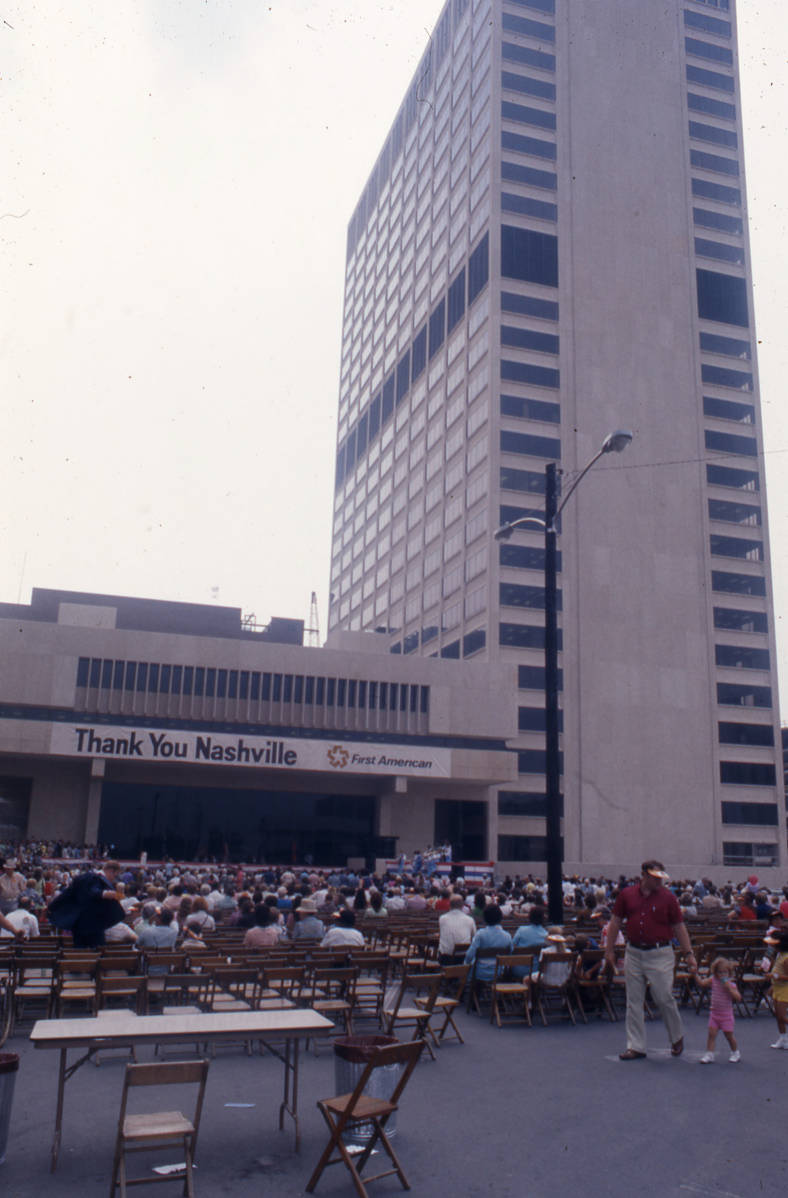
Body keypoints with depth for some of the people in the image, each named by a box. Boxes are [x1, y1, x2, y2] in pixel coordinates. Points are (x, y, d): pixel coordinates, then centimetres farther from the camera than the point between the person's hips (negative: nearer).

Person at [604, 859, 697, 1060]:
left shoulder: (668, 897, -2)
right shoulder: (626, 894, 3)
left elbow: (679, 927, 2)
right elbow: (615, 922, 8)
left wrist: (689, 954, -2)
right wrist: (609, 950, 6)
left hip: (660, 954, -2)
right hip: (634, 953, 2)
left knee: (664, 998, -1)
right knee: (634, 1002, 5)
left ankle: (677, 1038, 25)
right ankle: (636, 1046, 14)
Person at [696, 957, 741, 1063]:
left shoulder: (731, 984, -10)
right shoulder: (713, 980, -2)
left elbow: (738, 998, -18)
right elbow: (701, 983, -6)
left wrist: (729, 987, -25)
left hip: (726, 1015, -2)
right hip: (714, 1013, 2)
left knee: (729, 1035, 8)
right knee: (711, 1033, -5)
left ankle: (735, 1053, 31)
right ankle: (709, 1054, -1)